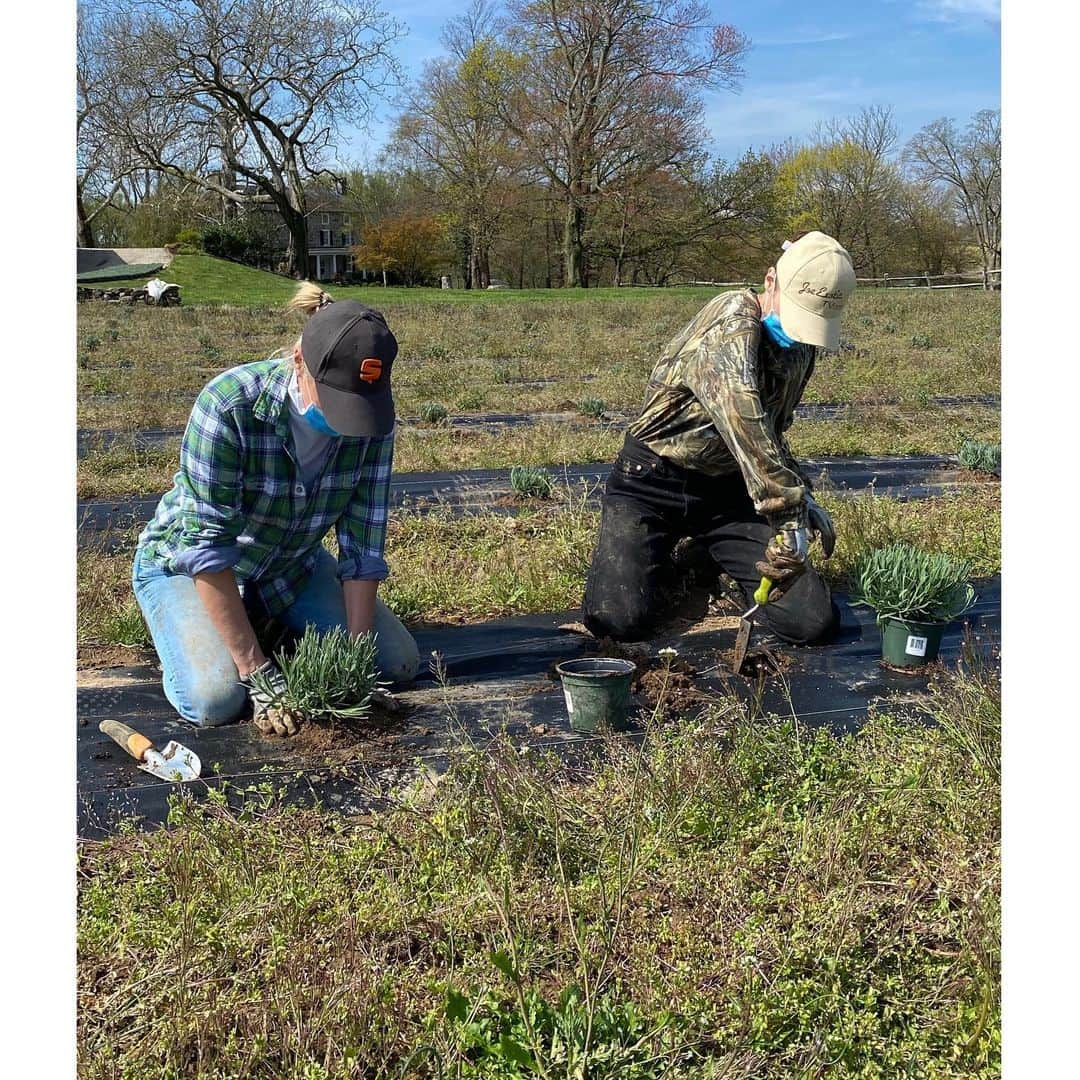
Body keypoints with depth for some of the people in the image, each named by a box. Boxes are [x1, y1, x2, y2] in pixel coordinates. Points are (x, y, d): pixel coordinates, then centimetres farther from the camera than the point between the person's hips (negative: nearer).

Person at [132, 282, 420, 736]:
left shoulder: (372, 417, -21)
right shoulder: (228, 404, -34)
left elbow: (363, 545, -17)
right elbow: (206, 547, -31)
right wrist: (257, 673, -32)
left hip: (292, 564, 4)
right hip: (186, 565, -4)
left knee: (399, 664, -6)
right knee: (215, 699, -26)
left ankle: (276, 628, 16)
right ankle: (180, 626, 6)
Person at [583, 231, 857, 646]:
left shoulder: (802, 347, 6)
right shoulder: (733, 321, -22)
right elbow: (744, 422, -36)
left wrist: (800, 497, 11)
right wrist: (789, 519, -37)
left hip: (726, 488, 6)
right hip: (653, 482, -6)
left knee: (814, 623, -7)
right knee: (619, 620, -23)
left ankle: (716, 558, 21)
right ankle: (660, 560, 13)